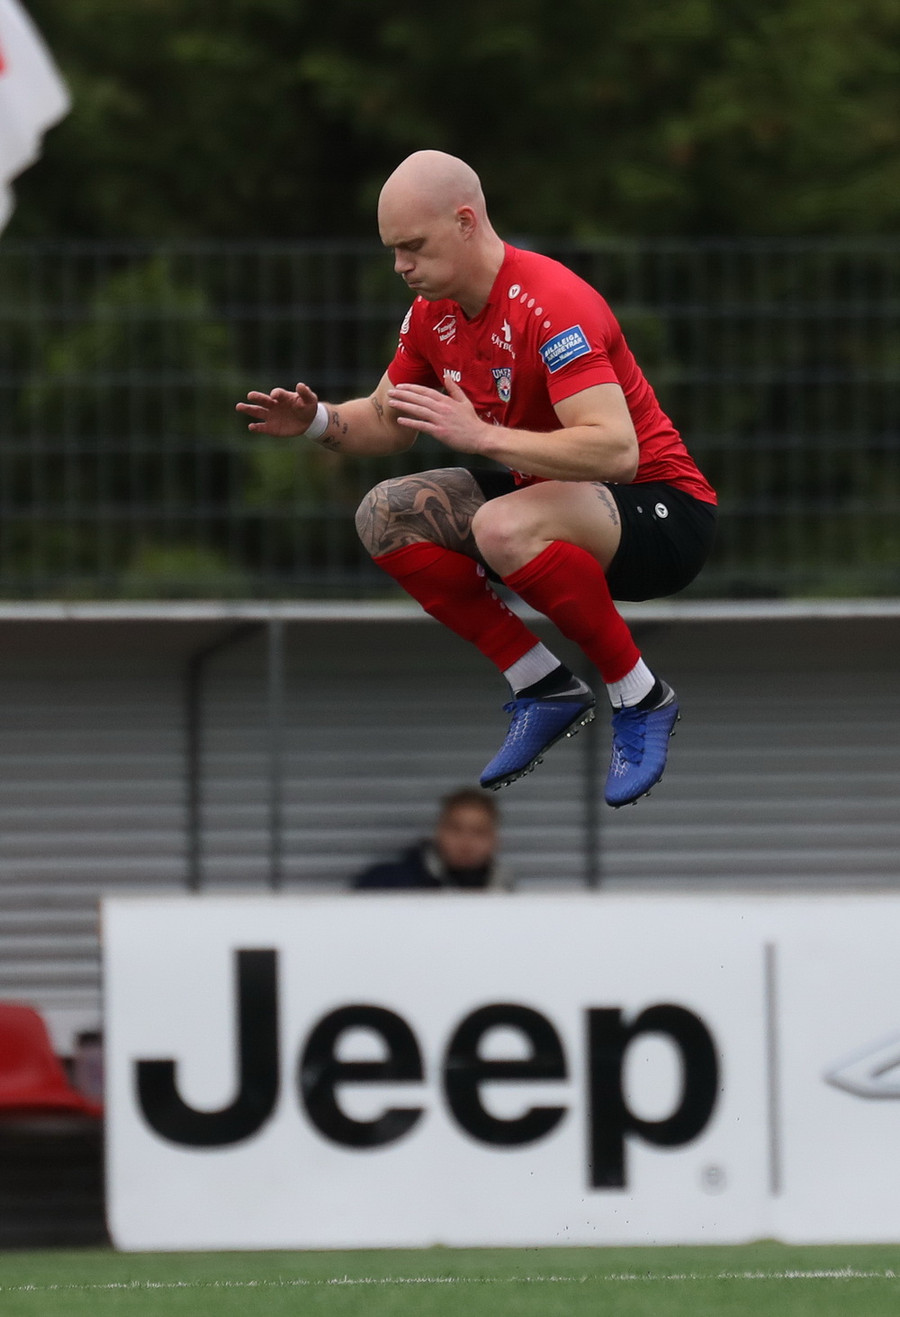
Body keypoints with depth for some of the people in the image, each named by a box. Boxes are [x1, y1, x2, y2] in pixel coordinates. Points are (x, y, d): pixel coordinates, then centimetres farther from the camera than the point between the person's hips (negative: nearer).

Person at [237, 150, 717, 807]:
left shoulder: (551, 304, -26)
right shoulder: (433, 312, 1)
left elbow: (615, 451, -36)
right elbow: (388, 423, 16)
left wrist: (484, 436, -39)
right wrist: (320, 422, -6)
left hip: (664, 511, -9)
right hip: (548, 495, 9)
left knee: (504, 526, -37)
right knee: (386, 516, -4)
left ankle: (641, 699, -16)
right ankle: (546, 687, -1)